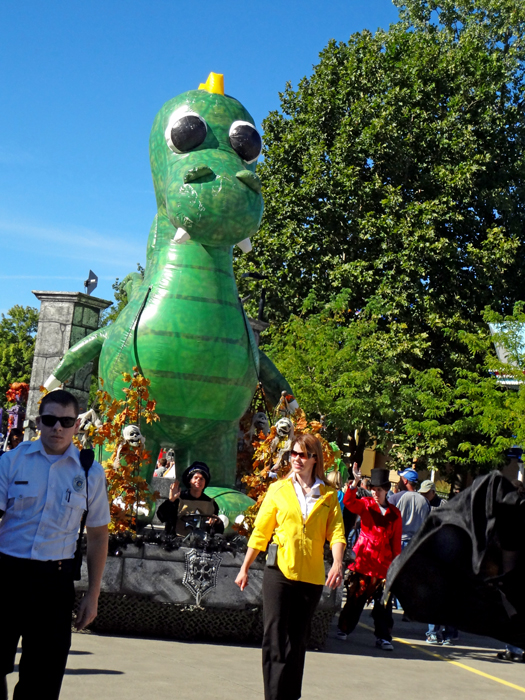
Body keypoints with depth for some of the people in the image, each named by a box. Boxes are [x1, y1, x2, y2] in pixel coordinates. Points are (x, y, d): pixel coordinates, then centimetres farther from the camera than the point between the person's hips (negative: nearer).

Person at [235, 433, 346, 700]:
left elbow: (336, 532, -3)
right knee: (275, 639, -6)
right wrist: (245, 568, 8)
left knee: (297, 641, 9)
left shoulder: (328, 495, 6)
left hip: (312, 576, 1)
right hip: (279, 572, -1)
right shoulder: (278, 489, 5)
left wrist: (337, 563, -20)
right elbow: (260, 531, 7)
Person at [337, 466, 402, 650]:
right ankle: (344, 628, 22)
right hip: (363, 560, -1)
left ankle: (383, 637, 9)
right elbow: (349, 502, -16)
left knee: (383, 602, 1)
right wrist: (355, 483, -31)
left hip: (384, 563, 1)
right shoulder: (365, 505, 3)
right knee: (355, 597, 6)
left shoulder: (394, 513, 6)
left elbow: (396, 540, 8)